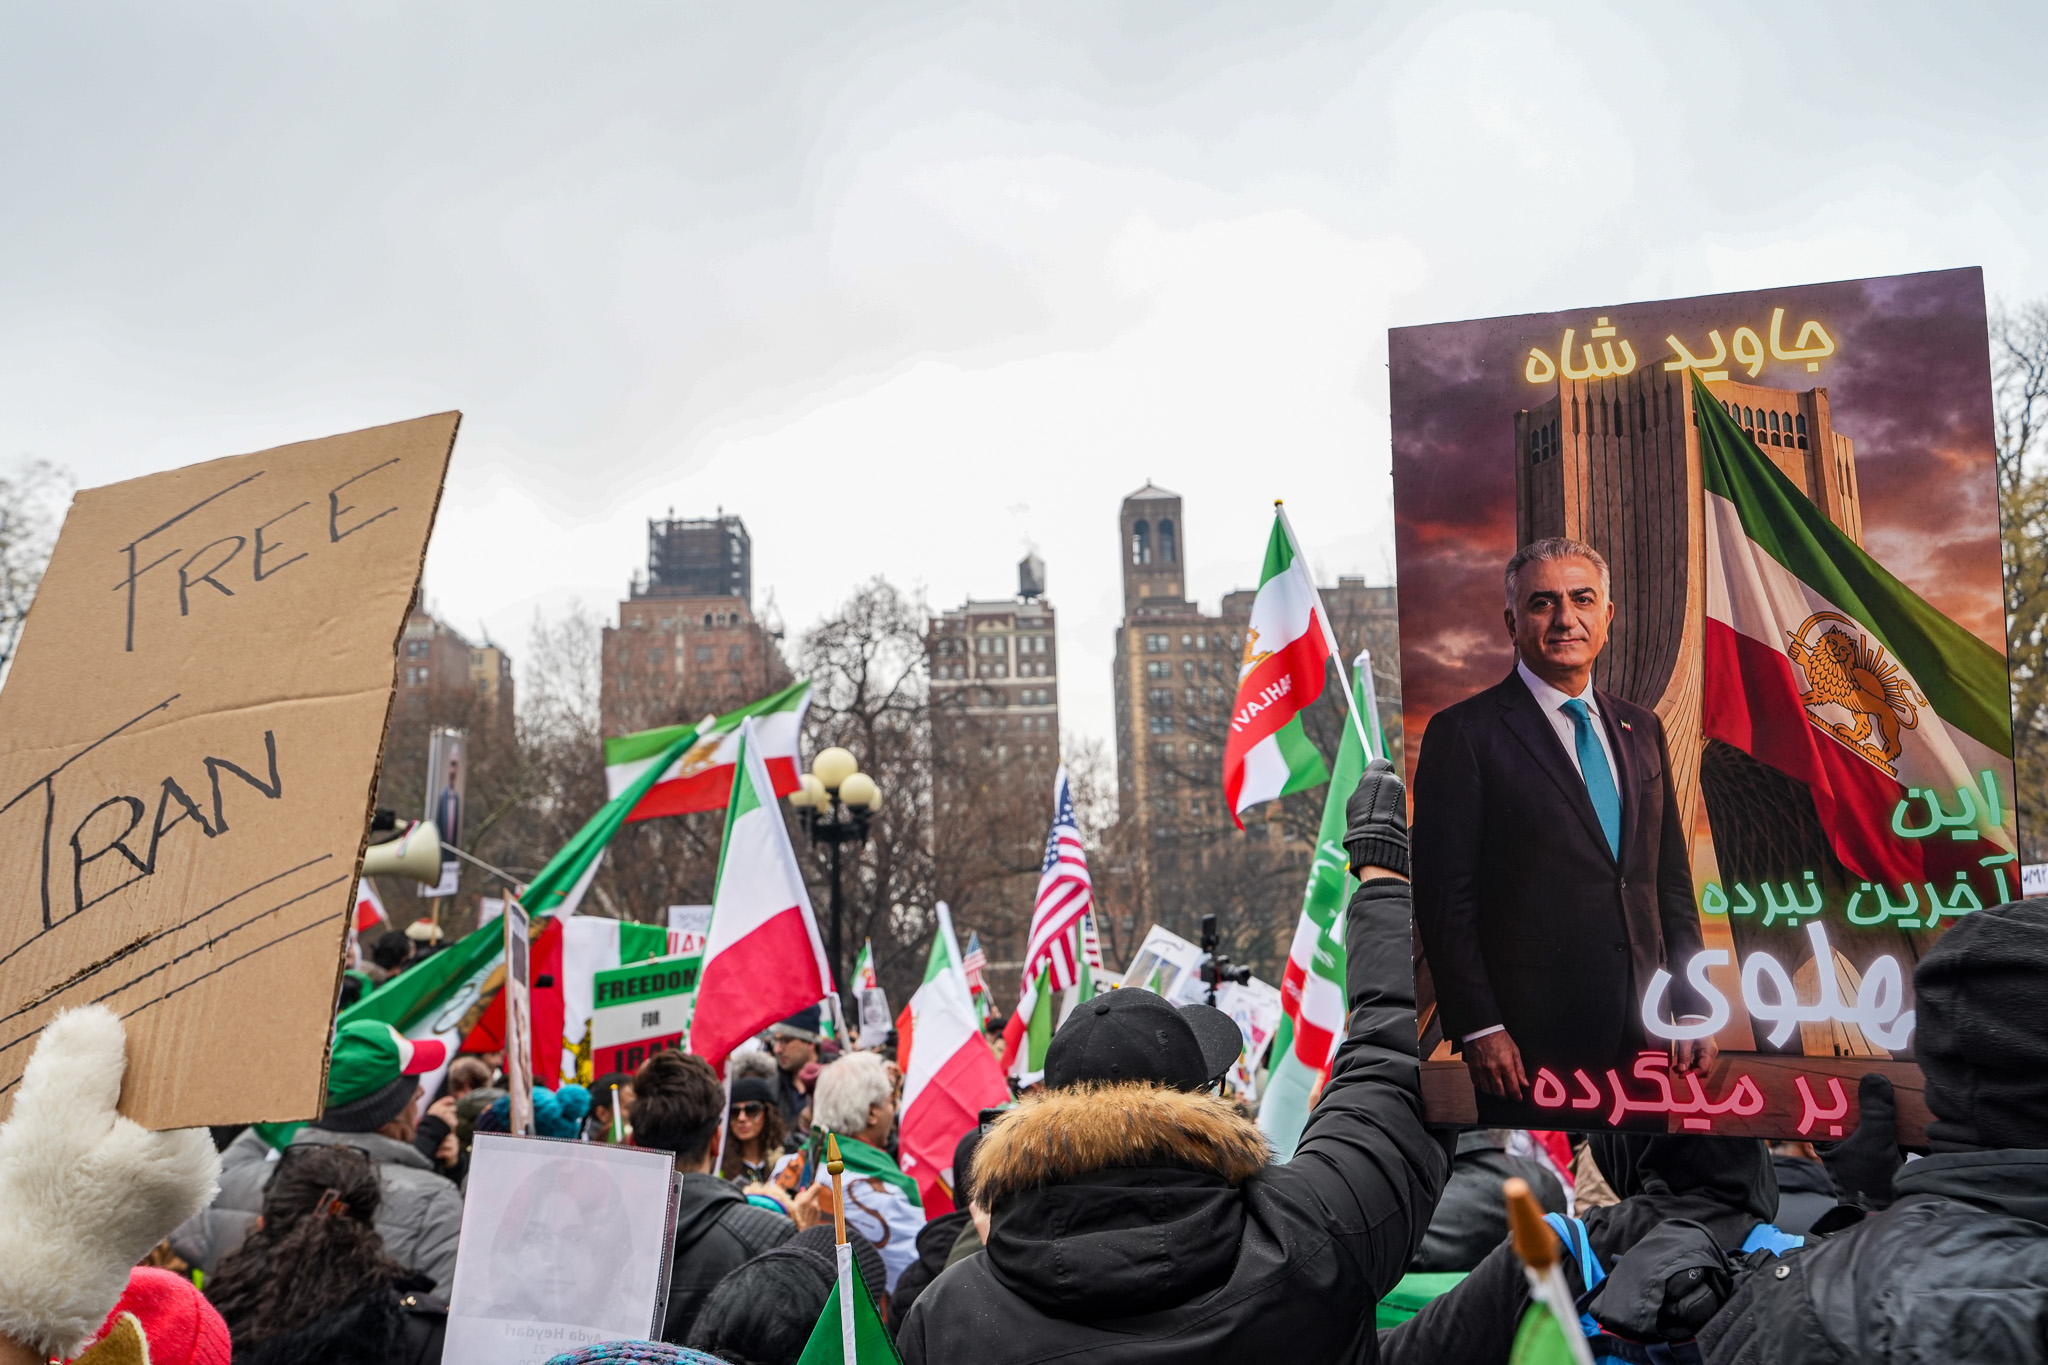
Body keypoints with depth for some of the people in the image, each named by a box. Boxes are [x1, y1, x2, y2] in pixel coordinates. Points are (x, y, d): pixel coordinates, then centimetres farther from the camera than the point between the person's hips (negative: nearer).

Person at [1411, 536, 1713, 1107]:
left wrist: (1692, 1012, 8)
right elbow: (1443, 898, -10)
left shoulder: (1641, 729, 13)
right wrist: (1479, 1030, -14)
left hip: (1640, 1038, 6)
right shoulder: (1463, 732, -6)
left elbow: (1672, 882, 15)